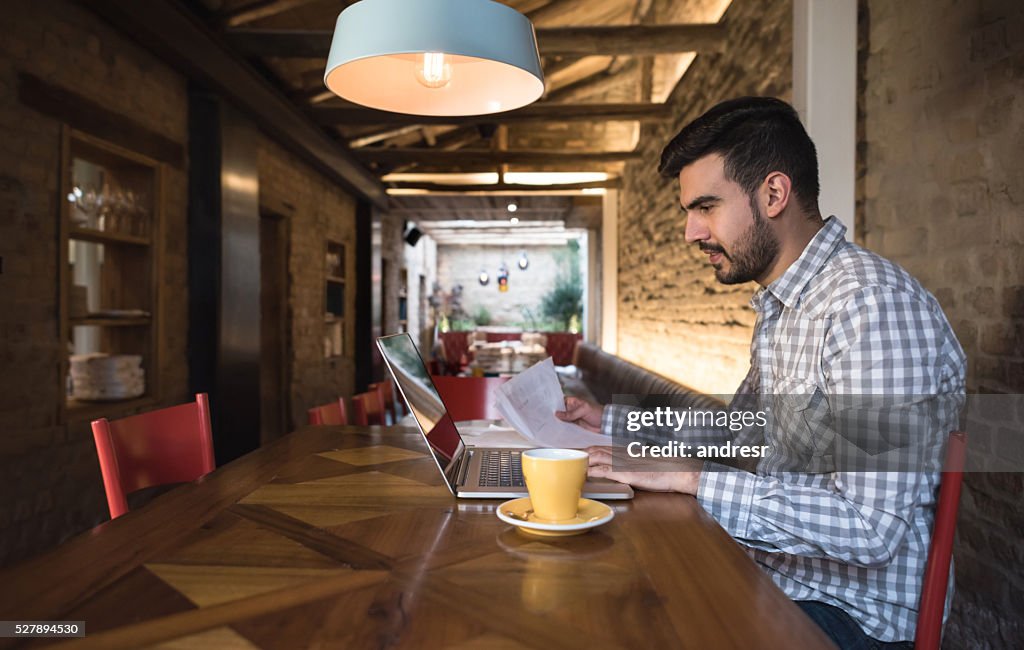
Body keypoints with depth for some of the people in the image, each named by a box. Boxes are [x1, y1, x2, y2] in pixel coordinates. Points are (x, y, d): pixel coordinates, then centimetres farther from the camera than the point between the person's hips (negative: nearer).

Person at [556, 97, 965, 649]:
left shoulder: (874, 303, -24)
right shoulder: (779, 303, 8)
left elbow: (871, 525, -28)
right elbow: (742, 426, 19)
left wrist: (691, 477, -26)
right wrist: (611, 422, 10)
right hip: (773, 572, 8)